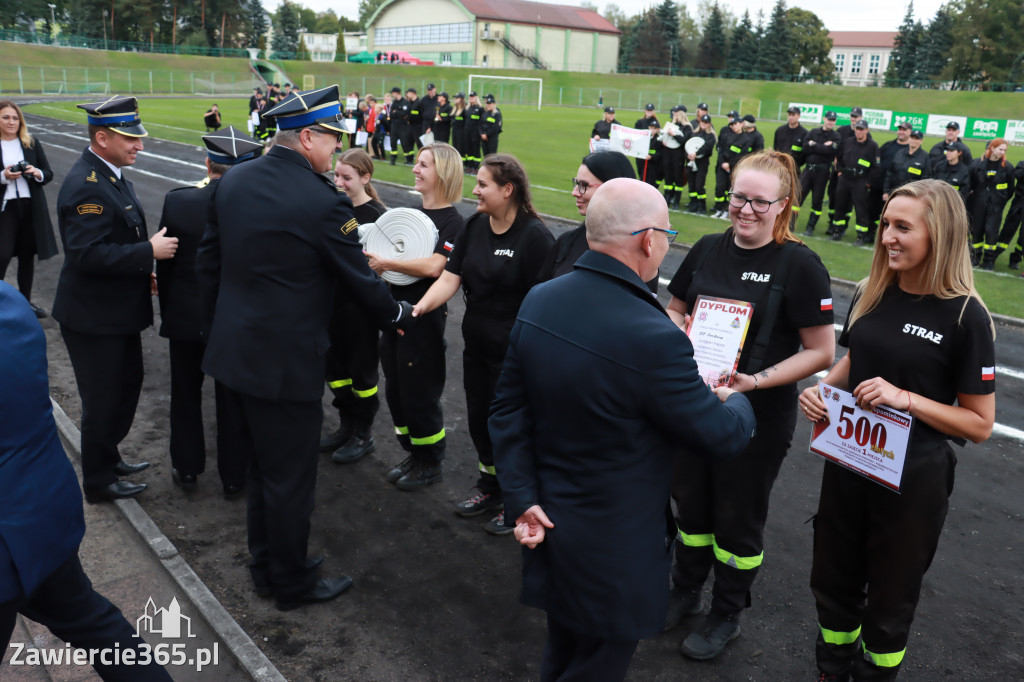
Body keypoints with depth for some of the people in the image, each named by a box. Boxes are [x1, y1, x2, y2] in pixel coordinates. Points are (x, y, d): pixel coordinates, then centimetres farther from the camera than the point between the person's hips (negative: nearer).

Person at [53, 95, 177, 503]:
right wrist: (150, 251, -26)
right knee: (102, 399, 5)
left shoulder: (112, 173, 7)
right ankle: (98, 481, 24)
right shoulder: (85, 186, -24)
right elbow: (87, 254, -30)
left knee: (128, 384, 22)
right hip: (93, 315, -10)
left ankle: (108, 457, 41)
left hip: (118, 308, 10)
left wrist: (143, 271, 10)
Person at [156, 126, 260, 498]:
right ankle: (233, 478, 27)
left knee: (186, 395, 20)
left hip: (185, 317, 1)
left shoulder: (177, 201, -14)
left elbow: (164, 264, -5)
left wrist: (167, 311, 10)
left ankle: (187, 470, 34)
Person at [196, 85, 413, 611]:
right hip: (286, 362, -8)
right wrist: (397, 315, 8)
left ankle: (265, 566, 40)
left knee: (262, 464, 23)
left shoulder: (232, 181, 3)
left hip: (233, 349, 8)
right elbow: (360, 279, -11)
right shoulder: (322, 201, -20)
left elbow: (209, 261, 10)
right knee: (291, 477, 9)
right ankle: (292, 583, 28)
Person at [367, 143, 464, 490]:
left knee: (419, 394, 2)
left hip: (424, 317, -8)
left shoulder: (452, 221, -12)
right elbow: (388, 252, 21)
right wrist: (375, 258, 1)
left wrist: (387, 263, -21)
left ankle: (431, 464, 21)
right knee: (395, 389, 15)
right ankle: (413, 453, 33)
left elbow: (433, 266, -25)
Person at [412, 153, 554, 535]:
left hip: (514, 353, -7)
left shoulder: (534, 236, -18)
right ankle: (489, 486, 43)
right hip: (476, 345, 7)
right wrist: (418, 308, -17)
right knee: (478, 418, 19)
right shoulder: (474, 225, 2)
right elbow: (450, 278, -2)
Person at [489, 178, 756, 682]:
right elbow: (723, 437, -16)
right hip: (615, 548, -6)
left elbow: (508, 410, -2)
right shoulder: (653, 338, -30)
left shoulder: (538, 301, -7)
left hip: (549, 524, 7)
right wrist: (735, 401, 5)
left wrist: (522, 499, -1)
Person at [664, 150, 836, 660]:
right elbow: (675, 309, 13)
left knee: (738, 519, 13)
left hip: (758, 417, -4)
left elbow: (821, 351, -14)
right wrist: (679, 331, -9)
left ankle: (726, 616, 36)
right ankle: (684, 594, 44)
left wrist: (757, 380, -24)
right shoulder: (708, 249, 1)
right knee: (690, 503, 19)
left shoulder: (800, 265, -14)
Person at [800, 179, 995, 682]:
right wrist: (821, 388, -6)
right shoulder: (872, 294, -1)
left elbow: (980, 423, -13)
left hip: (912, 478, -5)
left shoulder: (966, 317, -16)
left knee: (889, 599, 15)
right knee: (833, 582, 19)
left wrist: (906, 398, -25)